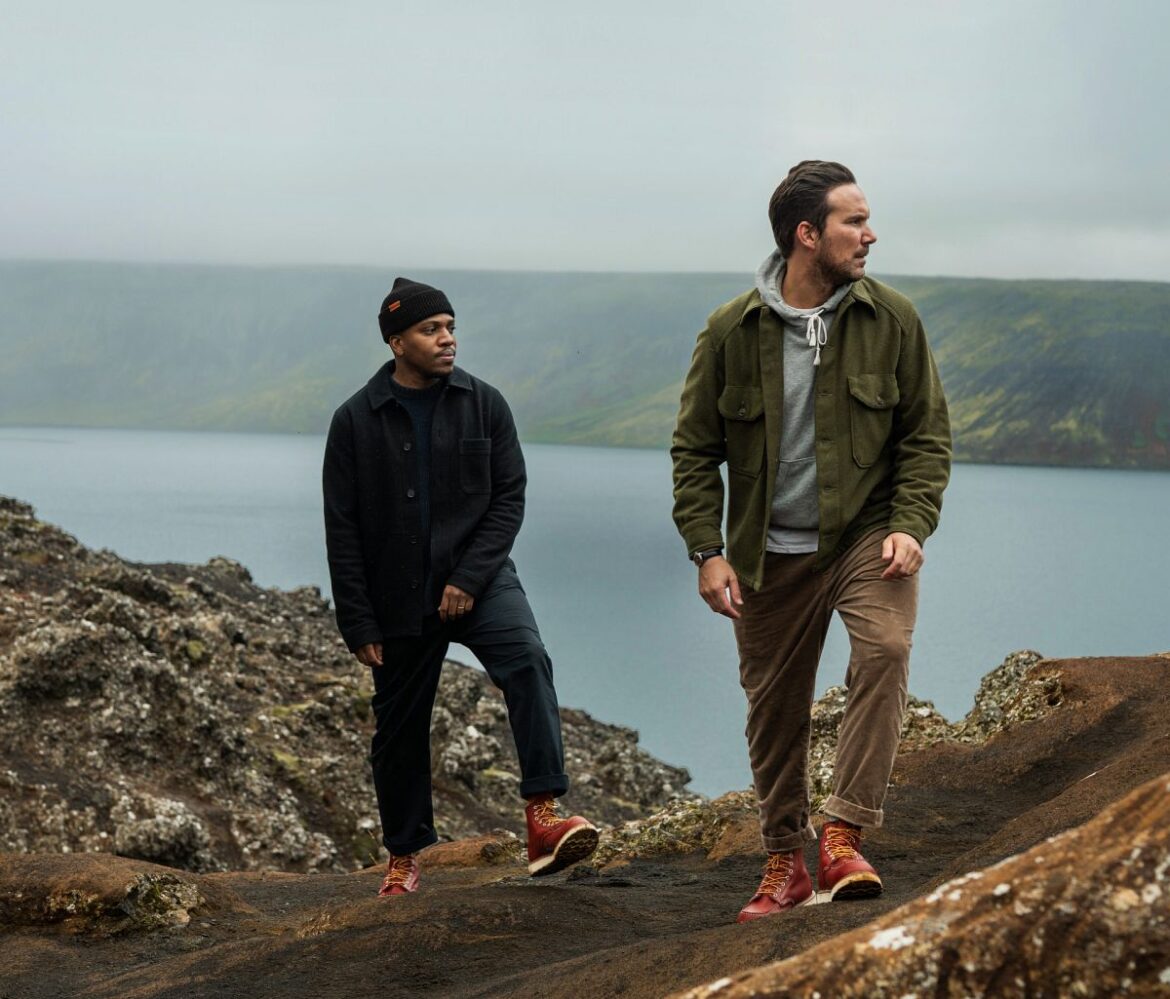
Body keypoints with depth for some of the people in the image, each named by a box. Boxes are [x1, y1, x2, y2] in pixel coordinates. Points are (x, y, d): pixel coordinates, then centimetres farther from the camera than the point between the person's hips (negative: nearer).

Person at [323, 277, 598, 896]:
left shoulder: (484, 405, 1)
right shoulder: (356, 420, -3)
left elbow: (510, 498, -1)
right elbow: (342, 530, -1)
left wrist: (469, 578, -14)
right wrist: (358, 624, -5)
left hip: (478, 581, 0)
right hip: (399, 600, 1)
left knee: (527, 662, -28)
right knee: (400, 730, 9)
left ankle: (543, 822, -33)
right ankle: (404, 857, 29)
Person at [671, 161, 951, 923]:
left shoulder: (892, 320, -4)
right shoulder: (731, 332, -5)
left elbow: (928, 433, 1)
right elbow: (695, 449, 1)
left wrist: (911, 526, -12)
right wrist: (708, 552, -7)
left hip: (867, 537, -1)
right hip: (771, 553, 1)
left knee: (886, 647, -27)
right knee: (774, 710, 8)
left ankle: (844, 837, -21)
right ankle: (786, 863, 28)